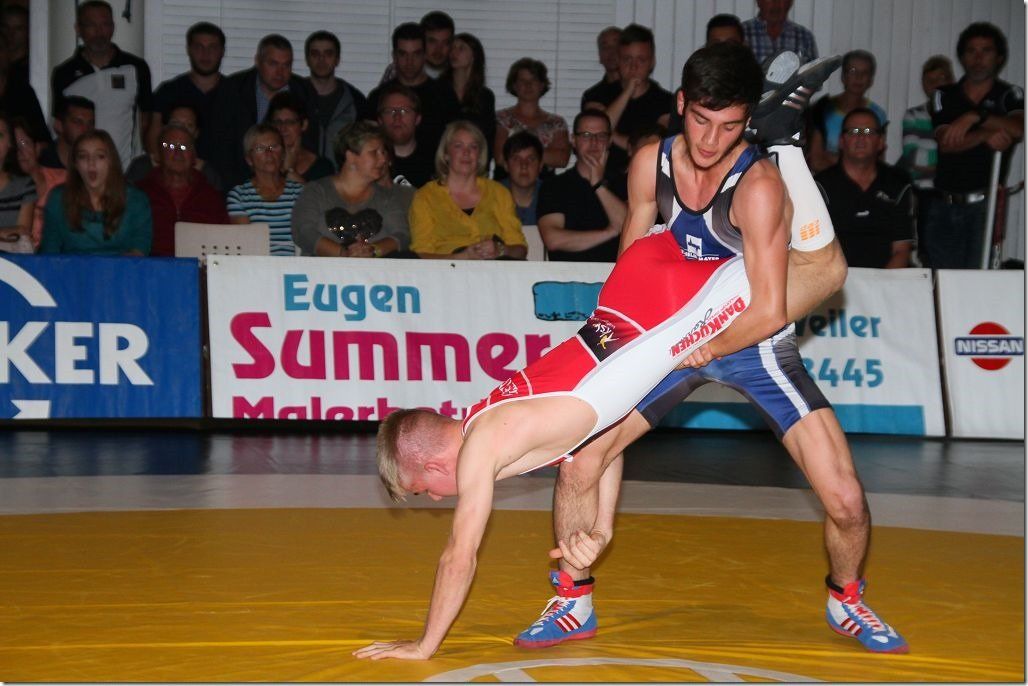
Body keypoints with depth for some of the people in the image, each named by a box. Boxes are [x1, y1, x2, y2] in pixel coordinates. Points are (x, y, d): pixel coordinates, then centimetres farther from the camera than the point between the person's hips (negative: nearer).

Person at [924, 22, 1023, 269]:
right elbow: (945, 142, -5)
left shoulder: (1010, 96, 4)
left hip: (983, 205, -2)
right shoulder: (944, 96, 10)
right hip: (942, 205, 2)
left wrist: (975, 116, -23)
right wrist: (986, 135, -19)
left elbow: (1019, 129, -16)